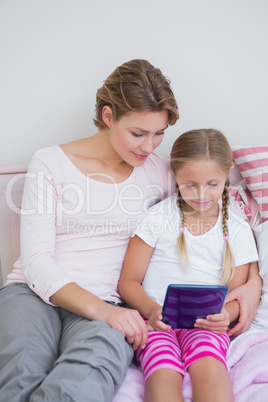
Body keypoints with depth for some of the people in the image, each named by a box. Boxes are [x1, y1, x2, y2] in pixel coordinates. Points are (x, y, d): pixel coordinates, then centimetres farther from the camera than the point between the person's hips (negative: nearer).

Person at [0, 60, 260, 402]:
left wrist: (252, 283, -1)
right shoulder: (50, 164, 4)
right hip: (35, 292, 0)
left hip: (106, 303, 1)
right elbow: (36, 262, -4)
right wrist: (99, 309, -20)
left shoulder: (160, 172, 11)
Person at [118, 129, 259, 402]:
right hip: (156, 320, -1)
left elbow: (236, 295, 11)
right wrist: (151, 310, -17)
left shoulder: (237, 231, 9)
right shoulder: (157, 218, 3)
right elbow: (128, 281, 3)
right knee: (164, 375, -31)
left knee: (209, 367, -32)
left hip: (206, 325, 1)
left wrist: (225, 314, -13)